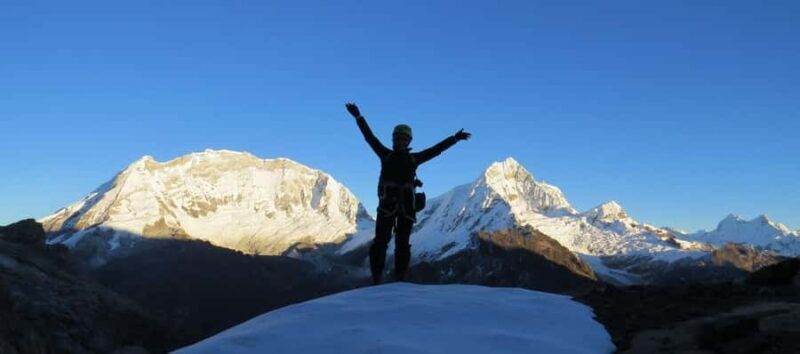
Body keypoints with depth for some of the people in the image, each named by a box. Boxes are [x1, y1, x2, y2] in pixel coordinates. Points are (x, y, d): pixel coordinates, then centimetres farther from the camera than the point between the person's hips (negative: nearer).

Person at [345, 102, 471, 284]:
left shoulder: (414, 158, 15)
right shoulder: (386, 155, 11)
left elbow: (436, 149, 16)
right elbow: (370, 137, 7)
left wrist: (454, 138, 14)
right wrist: (358, 117, 1)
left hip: (407, 204, 2)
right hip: (387, 203, -2)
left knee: (402, 243, 4)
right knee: (381, 241, -8)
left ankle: (400, 279, 9)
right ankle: (376, 279, -5)